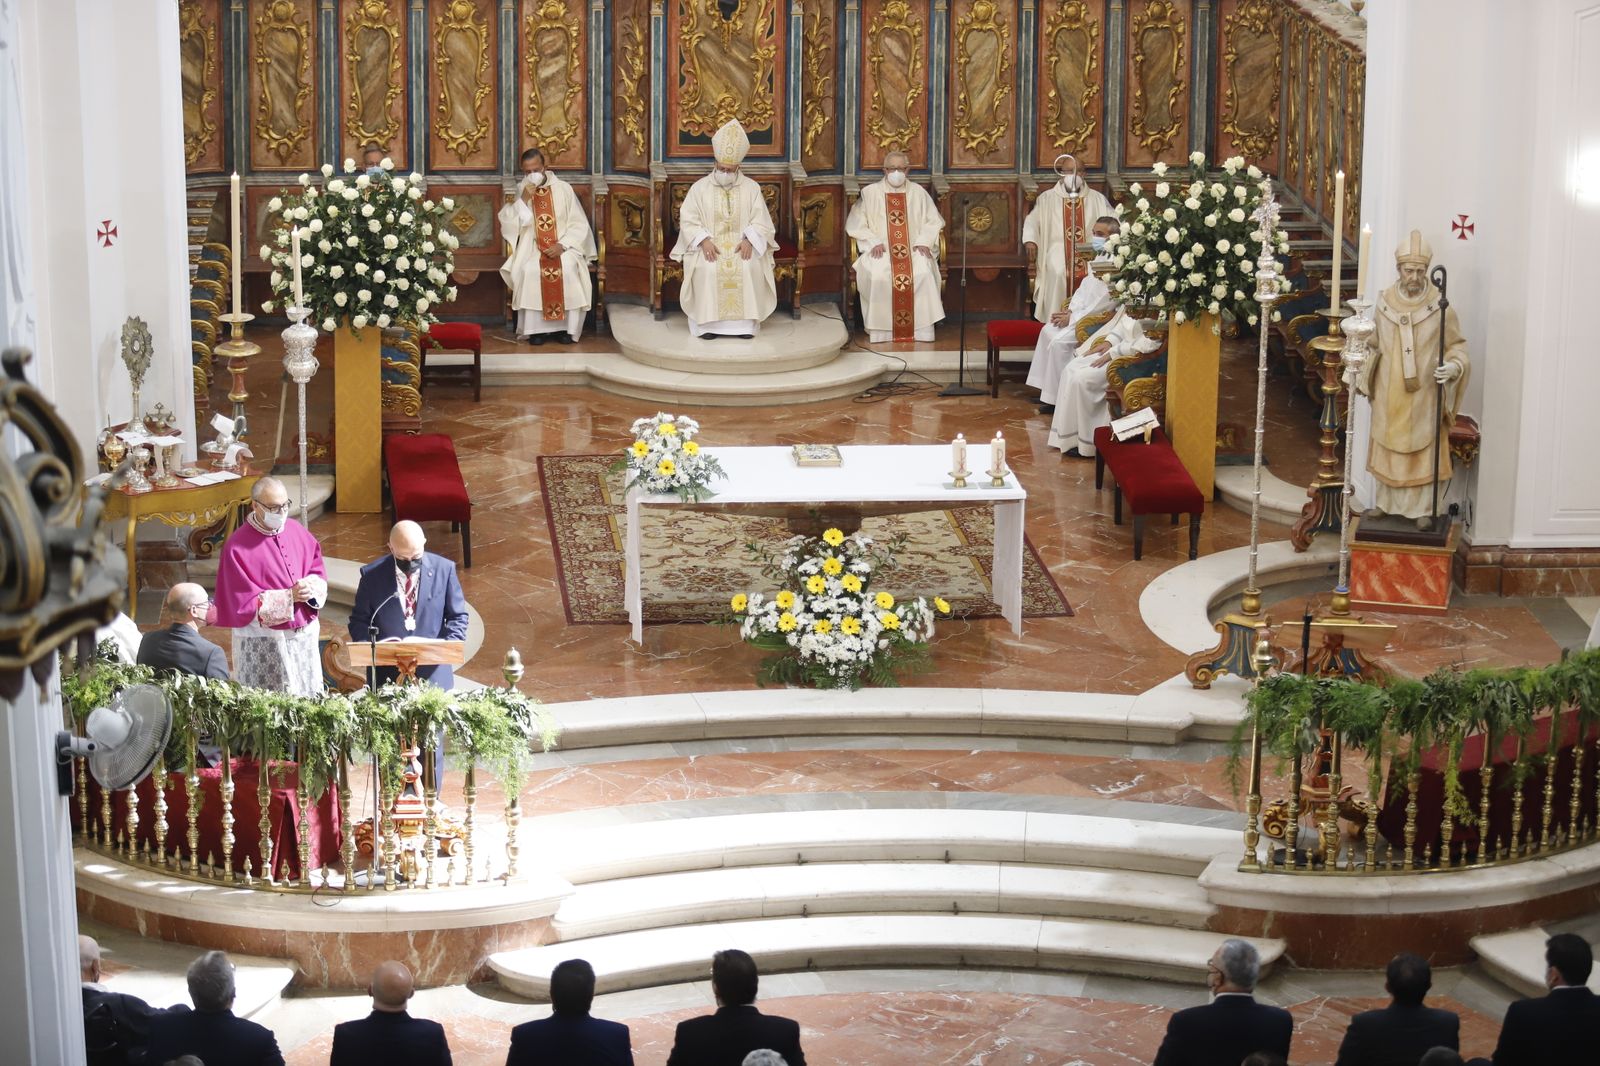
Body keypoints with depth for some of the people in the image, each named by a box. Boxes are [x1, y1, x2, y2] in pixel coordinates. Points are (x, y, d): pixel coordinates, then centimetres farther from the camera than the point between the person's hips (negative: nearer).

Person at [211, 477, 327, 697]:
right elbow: (244, 602, -14)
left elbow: (318, 571, 10)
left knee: (310, 701, 9)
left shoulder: (297, 532, 5)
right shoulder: (238, 546, -12)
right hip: (262, 643, -5)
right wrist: (290, 596, -20)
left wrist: (311, 588, -14)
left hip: (304, 635, 5)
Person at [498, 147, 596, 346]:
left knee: (568, 269, -32)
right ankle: (535, 328, -24)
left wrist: (562, 245, -14)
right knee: (530, 270, -32)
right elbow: (507, 223, -1)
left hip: (562, 248, 0)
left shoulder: (563, 189, 4)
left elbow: (579, 224, 1)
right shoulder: (519, 191, 8)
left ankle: (566, 327, -22)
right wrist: (523, 199, -12)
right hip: (531, 249, 0)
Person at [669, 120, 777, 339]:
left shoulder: (751, 188, 8)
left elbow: (761, 222, 3)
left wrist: (749, 240, -17)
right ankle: (708, 323, -26)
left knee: (750, 268, -31)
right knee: (707, 269, -33)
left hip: (741, 244, 0)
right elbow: (688, 221, 0)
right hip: (709, 245, 0)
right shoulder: (700, 188, 7)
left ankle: (745, 323, -25)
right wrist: (704, 240, -17)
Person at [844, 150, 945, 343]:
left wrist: (923, 241, -5)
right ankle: (879, 330, -26)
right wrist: (873, 242, -11)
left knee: (923, 272, -32)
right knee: (878, 275, -35)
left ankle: (922, 330, -25)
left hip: (913, 250, 1)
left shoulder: (918, 193, 14)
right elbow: (855, 224, 4)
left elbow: (934, 221, 14)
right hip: (880, 251, -1)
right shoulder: (870, 193, 8)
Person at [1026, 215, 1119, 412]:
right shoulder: (1101, 258, 15)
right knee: (1048, 330, 5)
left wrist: (1073, 317, -18)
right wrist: (1070, 311, 1)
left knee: (1059, 341, -21)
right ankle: (1049, 394, 7)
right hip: (1083, 315, 11)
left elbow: (1106, 302, -23)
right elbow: (1085, 288, 18)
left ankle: (1057, 399, -11)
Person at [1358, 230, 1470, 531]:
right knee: (1385, 447, 12)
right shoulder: (1384, 303, -1)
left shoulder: (1440, 307, -10)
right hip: (1388, 393, 3)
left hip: (1424, 395, -3)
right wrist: (1360, 374, 9)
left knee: (1425, 450, 3)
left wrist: (1453, 366, -22)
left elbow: (1456, 346, -3)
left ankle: (1425, 509, 15)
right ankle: (1382, 503, 27)